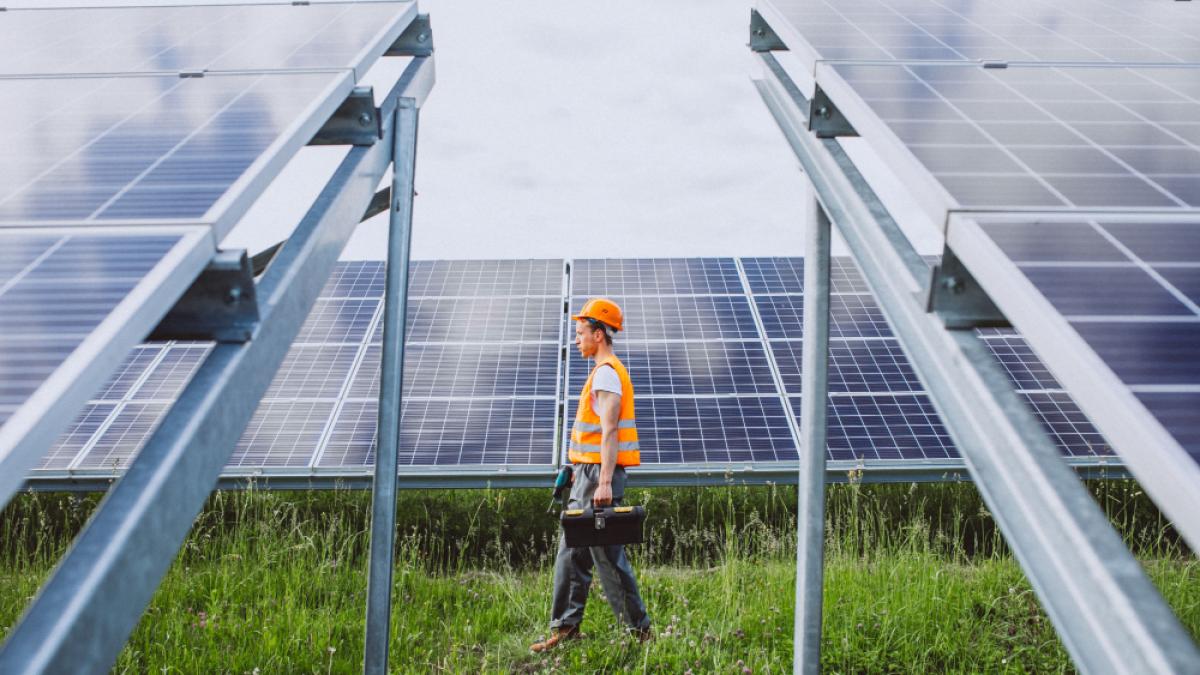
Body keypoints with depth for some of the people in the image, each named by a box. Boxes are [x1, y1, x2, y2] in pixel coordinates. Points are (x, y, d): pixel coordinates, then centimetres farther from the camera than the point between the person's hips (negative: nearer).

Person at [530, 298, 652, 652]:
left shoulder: (606, 372, -13)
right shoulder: (606, 371, 19)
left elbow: (609, 431, -22)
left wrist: (604, 482, -27)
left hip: (598, 475, -11)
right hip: (589, 474, 11)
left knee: (607, 554, -5)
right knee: (572, 552, 13)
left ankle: (639, 629, 4)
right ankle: (565, 627, 18)